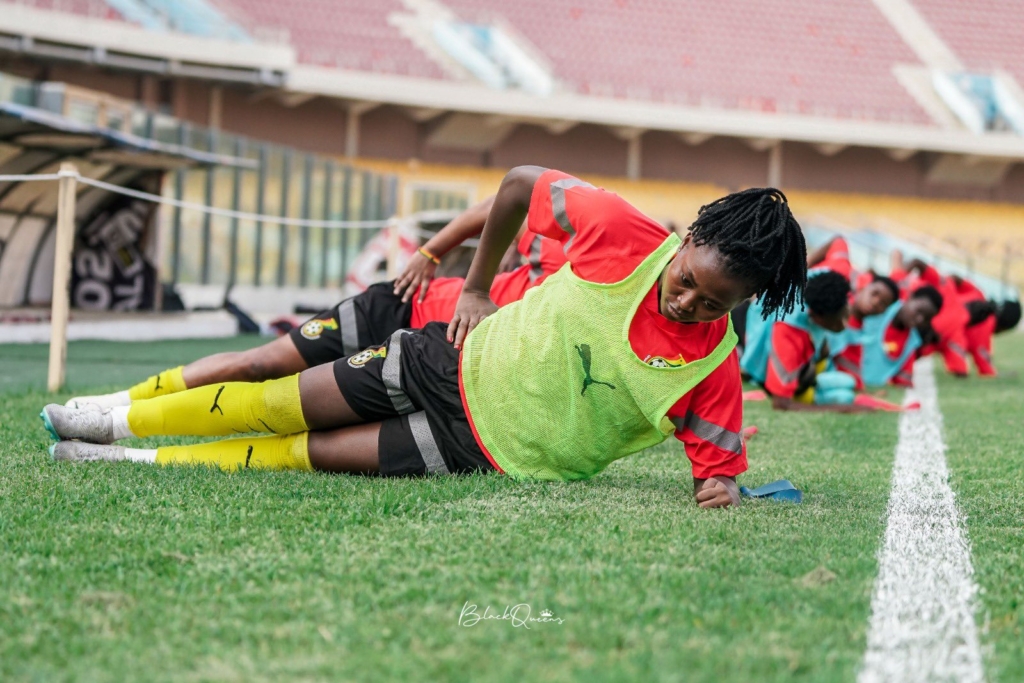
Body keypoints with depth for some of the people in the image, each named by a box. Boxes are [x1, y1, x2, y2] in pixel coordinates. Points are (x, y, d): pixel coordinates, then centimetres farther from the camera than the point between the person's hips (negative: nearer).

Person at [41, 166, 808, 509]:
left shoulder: (714, 370, -22)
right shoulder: (625, 232, -20)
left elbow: (719, 463, -12)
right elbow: (521, 182, -5)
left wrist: (719, 488, -35)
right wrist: (477, 286, 0)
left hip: (503, 453, -1)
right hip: (468, 360, 1)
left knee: (312, 453, -1)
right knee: (282, 405, 7)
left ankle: (143, 461, 18)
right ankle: (119, 422, 28)